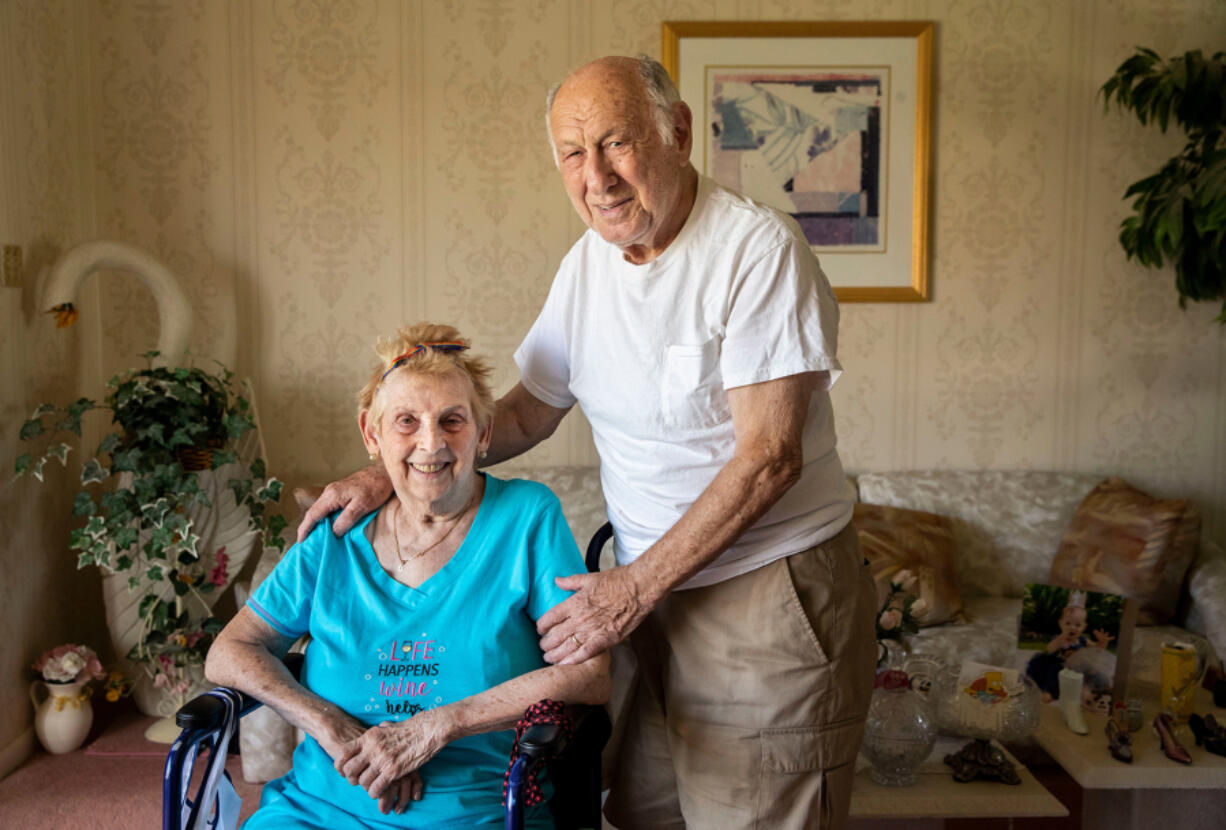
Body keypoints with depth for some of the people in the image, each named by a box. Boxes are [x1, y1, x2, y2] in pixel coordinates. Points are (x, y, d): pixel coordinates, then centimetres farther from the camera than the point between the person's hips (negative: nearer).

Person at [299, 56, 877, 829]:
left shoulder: (758, 248, -17)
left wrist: (636, 586, -18)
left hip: (769, 592, -6)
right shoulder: (587, 262, 5)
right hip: (652, 590, 6)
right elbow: (529, 410, 15)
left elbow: (767, 458, -20)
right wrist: (392, 475, 5)